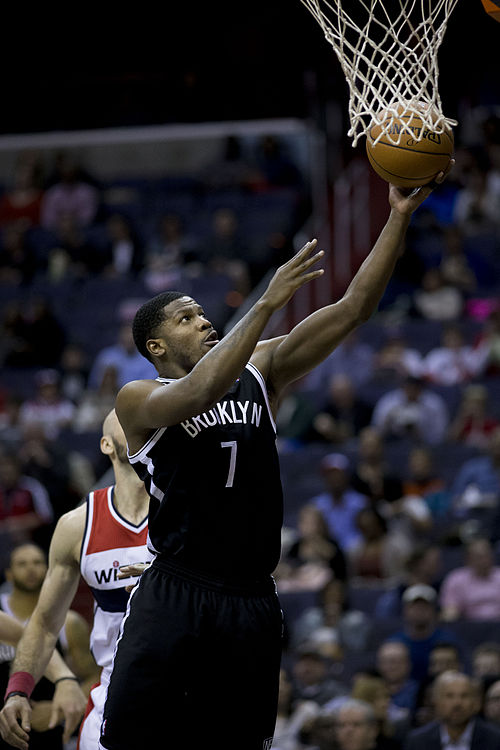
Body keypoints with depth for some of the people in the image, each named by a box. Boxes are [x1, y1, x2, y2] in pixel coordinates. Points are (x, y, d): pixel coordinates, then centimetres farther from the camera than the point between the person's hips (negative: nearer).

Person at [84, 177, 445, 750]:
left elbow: (352, 310, 5)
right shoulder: (138, 400, -1)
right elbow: (200, 393, -23)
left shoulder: (258, 371, 12)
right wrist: (267, 304, -27)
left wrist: (398, 219, -4)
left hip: (251, 600, 4)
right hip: (175, 592, -4)